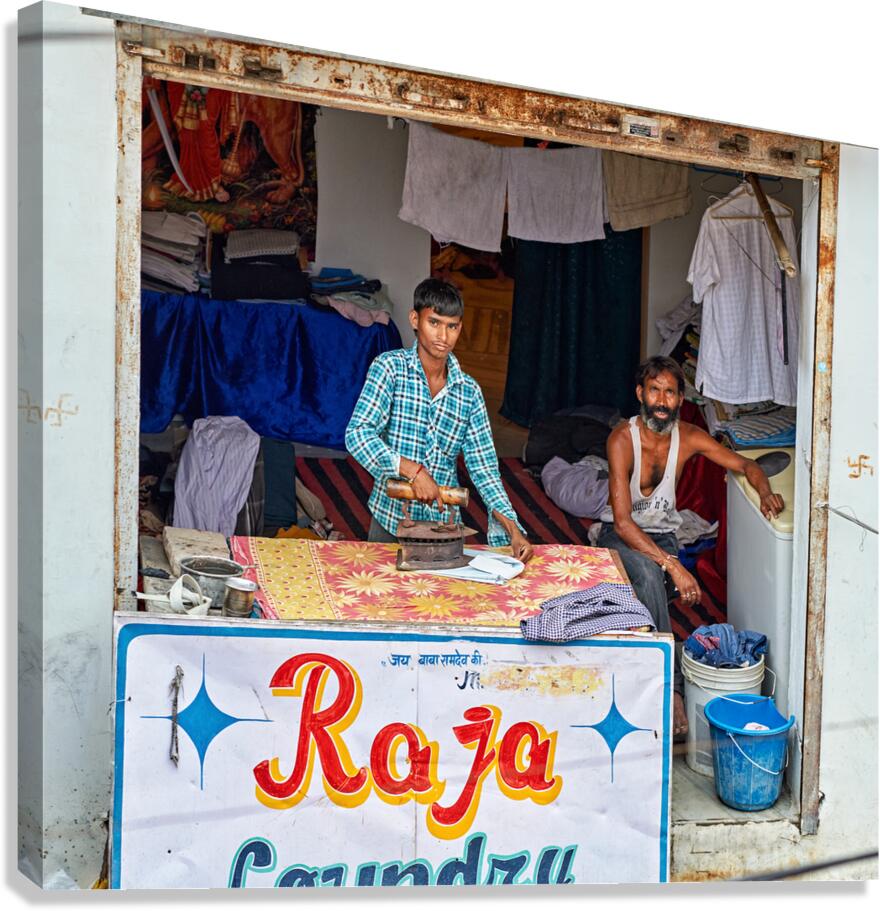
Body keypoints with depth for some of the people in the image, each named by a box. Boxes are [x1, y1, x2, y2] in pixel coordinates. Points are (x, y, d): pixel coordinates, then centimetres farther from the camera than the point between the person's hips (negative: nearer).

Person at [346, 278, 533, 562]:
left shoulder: (469, 391, 3)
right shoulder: (390, 367, -7)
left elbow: (483, 466, 1)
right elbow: (358, 434, -18)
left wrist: (512, 529, -11)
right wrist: (414, 470, -29)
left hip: (444, 525, 3)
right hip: (391, 520, -3)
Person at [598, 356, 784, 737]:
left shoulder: (688, 437, -8)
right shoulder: (622, 439, -22)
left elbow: (746, 465, 4)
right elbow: (623, 521, -27)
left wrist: (765, 491, -21)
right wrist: (673, 565, -36)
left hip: (662, 535, 4)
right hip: (620, 535, -4)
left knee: (650, 579, -29)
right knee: (648, 574, -35)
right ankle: (670, 685, -31)